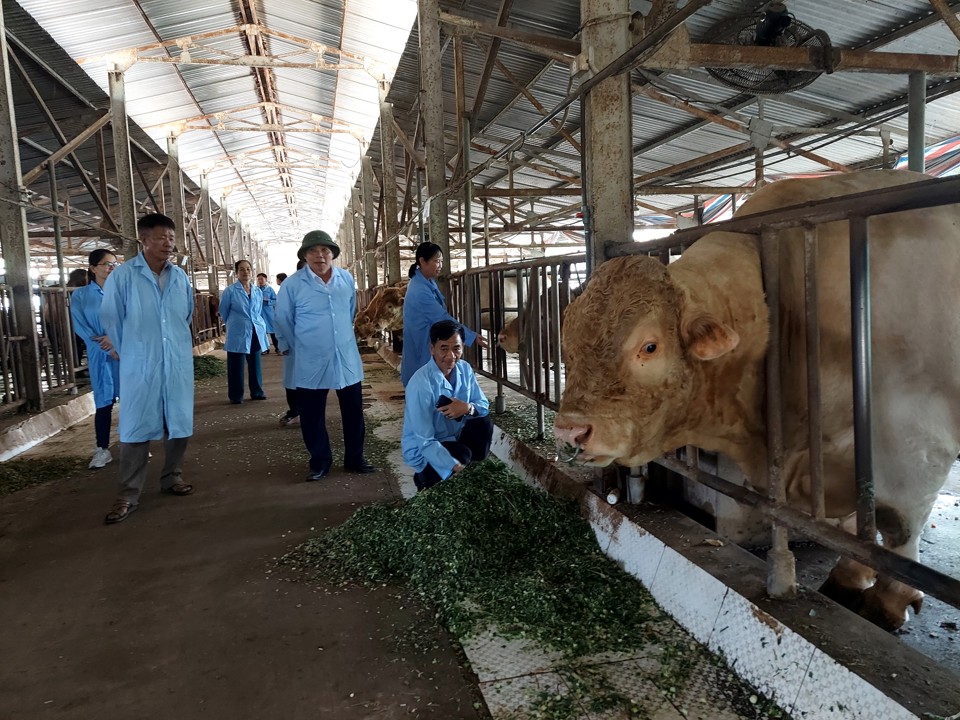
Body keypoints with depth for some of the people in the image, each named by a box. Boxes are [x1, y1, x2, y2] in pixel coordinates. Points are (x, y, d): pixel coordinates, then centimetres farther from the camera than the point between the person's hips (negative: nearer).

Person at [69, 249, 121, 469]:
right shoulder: (80, 295, 2)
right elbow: (81, 328, -4)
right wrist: (108, 349, -13)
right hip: (101, 356, 0)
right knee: (103, 403, 2)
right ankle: (102, 450, 10)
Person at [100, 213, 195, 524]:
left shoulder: (180, 276, 4)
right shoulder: (122, 275, -8)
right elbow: (110, 319, 0)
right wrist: (130, 352, 9)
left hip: (179, 362, 4)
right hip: (140, 365, -4)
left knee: (178, 422, 10)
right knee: (136, 426, 0)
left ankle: (172, 477, 28)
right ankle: (129, 495, 7)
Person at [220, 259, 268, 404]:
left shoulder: (258, 291, 7)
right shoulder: (230, 291, -6)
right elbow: (223, 312, 5)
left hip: (256, 333, 4)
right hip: (237, 334, -4)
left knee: (255, 364, 11)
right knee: (236, 366, 0)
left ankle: (257, 392, 22)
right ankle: (236, 396, 9)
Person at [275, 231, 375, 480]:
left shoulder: (346, 279, 2)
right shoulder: (292, 284, -9)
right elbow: (283, 321, 2)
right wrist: (300, 348, 7)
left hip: (347, 358, 3)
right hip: (311, 363, -3)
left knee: (353, 412, 11)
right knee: (312, 415, 6)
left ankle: (354, 458, 27)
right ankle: (319, 463, 22)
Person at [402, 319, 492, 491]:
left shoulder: (465, 369, -8)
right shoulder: (420, 384, -28)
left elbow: (484, 406, -2)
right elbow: (424, 441, -29)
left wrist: (468, 408, -27)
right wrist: (456, 469, -38)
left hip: (454, 438, 6)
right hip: (422, 449, -6)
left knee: (484, 422, -17)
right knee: (463, 456, -31)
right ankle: (426, 478, -1)